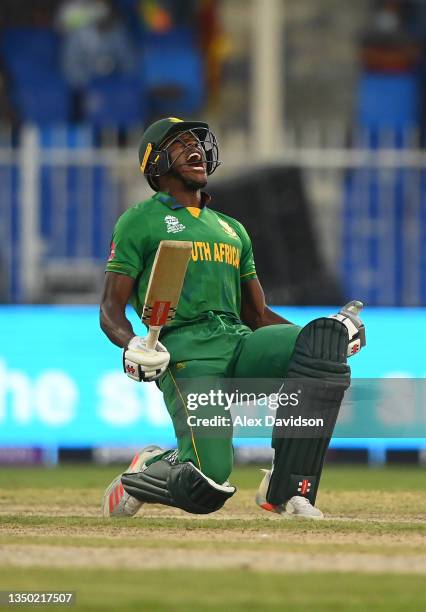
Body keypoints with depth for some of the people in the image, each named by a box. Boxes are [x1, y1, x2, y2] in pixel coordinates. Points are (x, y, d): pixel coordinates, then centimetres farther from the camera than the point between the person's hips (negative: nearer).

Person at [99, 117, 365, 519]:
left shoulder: (232, 229, 30)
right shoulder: (138, 222, 11)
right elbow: (110, 312, 5)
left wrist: (329, 333, 11)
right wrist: (132, 345, -19)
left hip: (241, 343, 5)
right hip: (185, 350, -5)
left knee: (325, 340, -28)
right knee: (208, 487, -25)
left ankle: (286, 491, -26)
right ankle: (149, 472, 13)